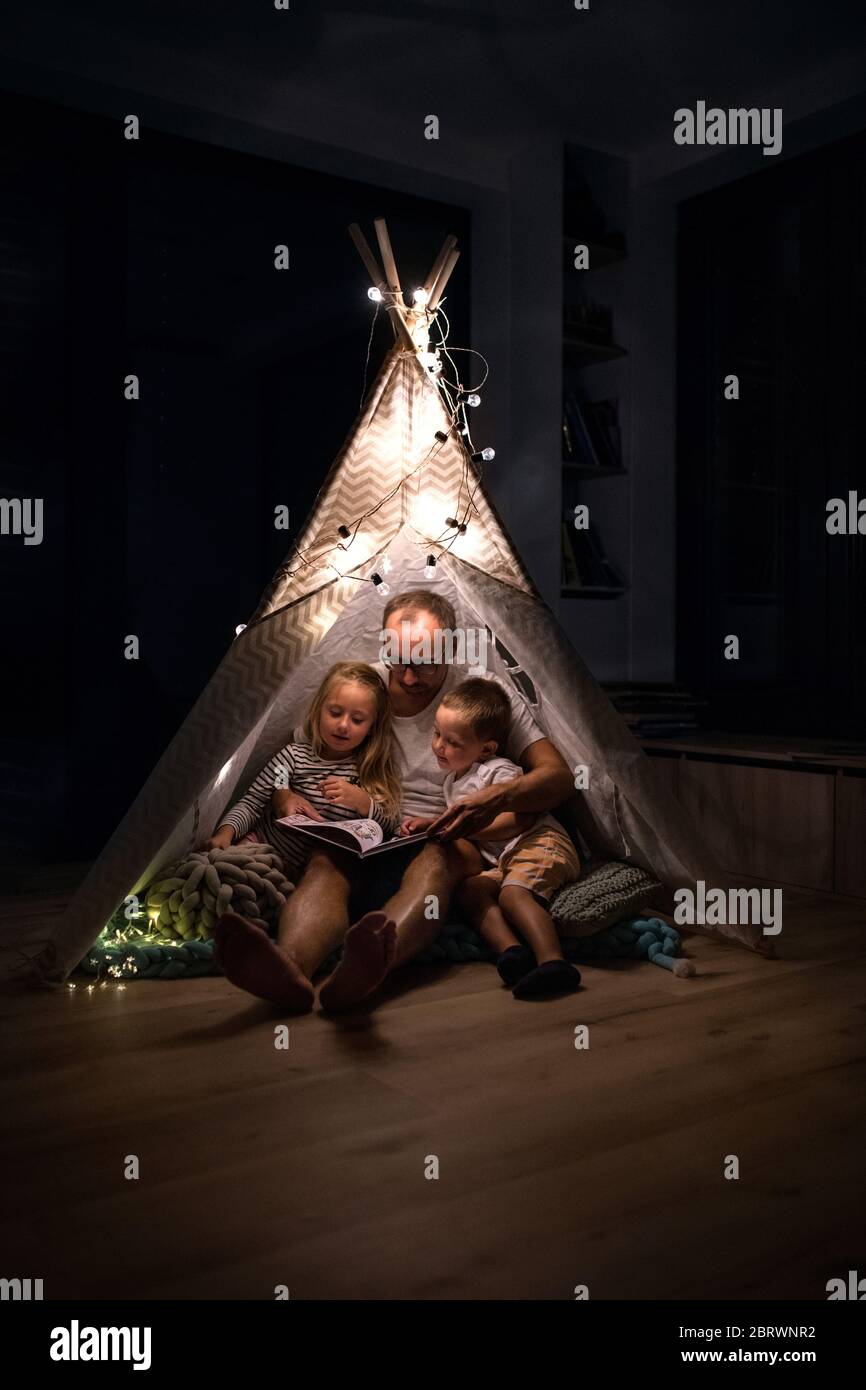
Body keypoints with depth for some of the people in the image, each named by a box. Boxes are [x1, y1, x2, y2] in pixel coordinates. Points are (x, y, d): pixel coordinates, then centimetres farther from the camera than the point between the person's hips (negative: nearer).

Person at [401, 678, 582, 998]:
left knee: (513, 892, -34)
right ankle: (511, 951, -43)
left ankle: (553, 963, -51)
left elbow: (520, 818, -16)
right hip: (502, 860, 7)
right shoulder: (453, 782, 24)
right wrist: (431, 824, 18)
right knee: (471, 888, -22)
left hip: (540, 843, -7)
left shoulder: (499, 771, -4)